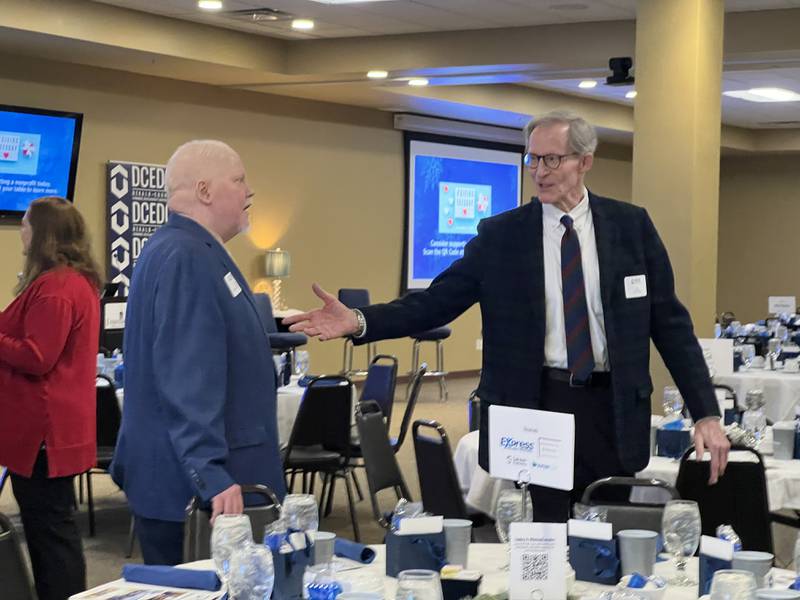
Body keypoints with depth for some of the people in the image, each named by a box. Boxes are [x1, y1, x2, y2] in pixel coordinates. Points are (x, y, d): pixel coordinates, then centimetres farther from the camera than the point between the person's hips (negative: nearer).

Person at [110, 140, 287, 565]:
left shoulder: (198, 252, 15)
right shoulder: (184, 258, -19)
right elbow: (186, 382, -28)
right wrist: (210, 474, -33)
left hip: (200, 481, 10)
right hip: (193, 488, -10)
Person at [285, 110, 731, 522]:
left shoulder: (631, 225, 3)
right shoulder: (500, 234, 1)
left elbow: (669, 322, 3)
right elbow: (437, 303, -2)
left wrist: (706, 413, -3)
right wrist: (360, 321, -18)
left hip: (611, 409, 1)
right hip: (534, 407, 0)